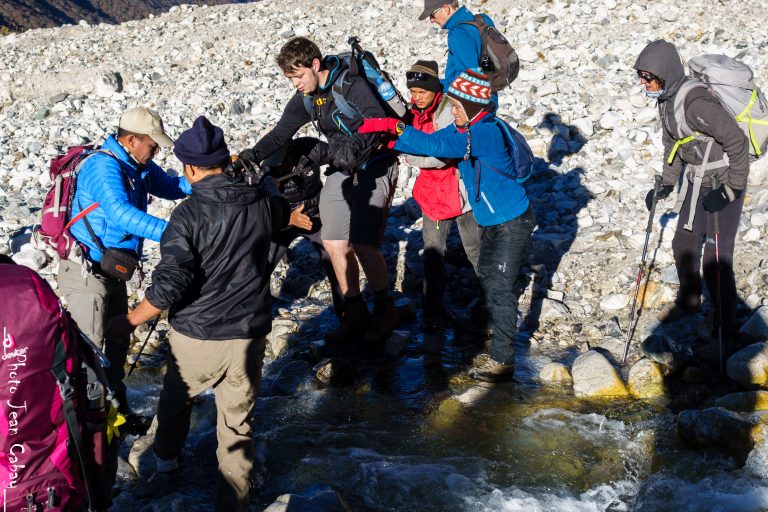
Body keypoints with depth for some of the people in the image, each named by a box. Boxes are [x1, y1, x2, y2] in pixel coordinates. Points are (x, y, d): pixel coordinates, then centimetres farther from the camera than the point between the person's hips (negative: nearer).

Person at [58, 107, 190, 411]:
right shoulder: (104, 167, -25)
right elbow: (121, 213, -40)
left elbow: (171, 187, 14)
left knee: (117, 343, 18)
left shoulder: (139, 166, 2)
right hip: (86, 272, -9)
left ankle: (116, 409, 34)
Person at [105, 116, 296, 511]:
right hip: (249, 335, 2)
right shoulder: (262, 203, -5)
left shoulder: (188, 215, -19)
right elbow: (285, 213, 21)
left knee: (176, 397, 27)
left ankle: (166, 456, 53)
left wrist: (128, 322, -10)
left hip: (196, 337, -2)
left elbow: (169, 287, -23)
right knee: (237, 423, 12)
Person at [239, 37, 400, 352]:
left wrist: (354, 146, -46)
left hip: (374, 166, -7)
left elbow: (379, 123, -31)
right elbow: (281, 133, 2)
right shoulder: (306, 98, 4)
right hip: (341, 169, 7)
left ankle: (384, 310, 3)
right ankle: (355, 314, 14)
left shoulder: (351, 86, -18)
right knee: (334, 243, -1)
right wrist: (252, 156, -14)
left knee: (362, 244, -18)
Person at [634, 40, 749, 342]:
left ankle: (727, 326, 13)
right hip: (697, 182, 9)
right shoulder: (666, 98, 0)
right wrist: (667, 183, 13)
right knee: (683, 244, 19)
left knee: (716, 259, -4)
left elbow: (737, 141, -27)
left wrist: (732, 189, -23)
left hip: (723, 185, -9)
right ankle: (688, 300, 42)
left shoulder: (695, 102, -30)